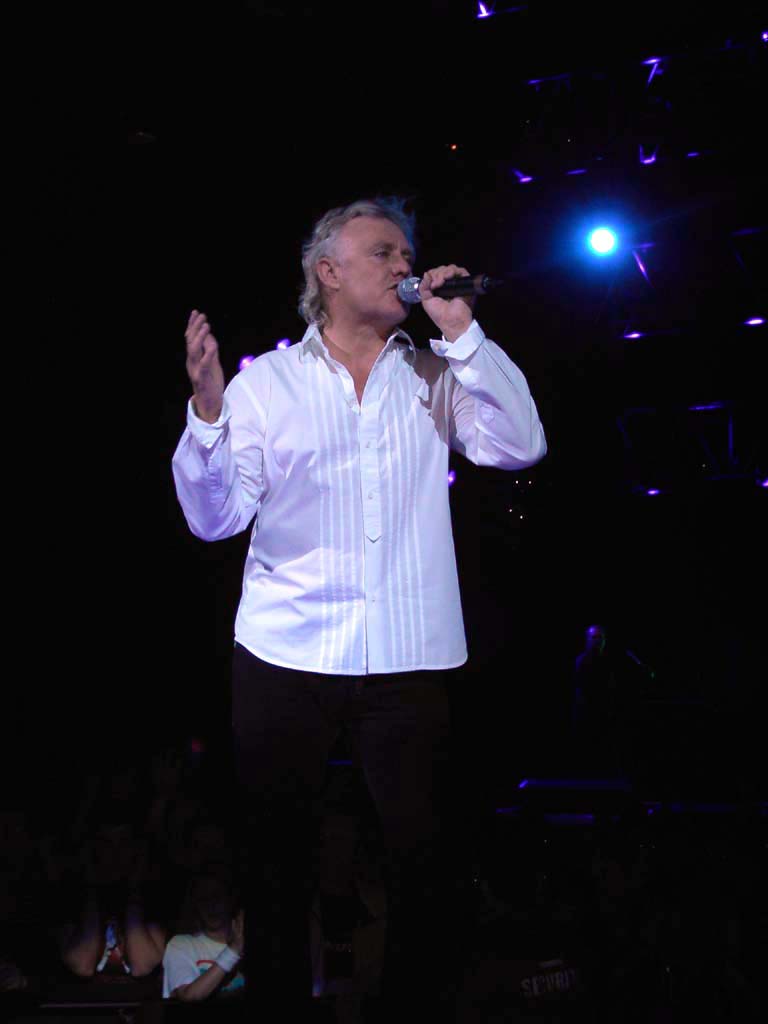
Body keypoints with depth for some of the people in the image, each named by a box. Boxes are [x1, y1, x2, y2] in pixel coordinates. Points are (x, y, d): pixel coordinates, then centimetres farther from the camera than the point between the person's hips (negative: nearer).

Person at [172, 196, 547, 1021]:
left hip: (410, 658, 1)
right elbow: (215, 517, -2)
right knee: (278, 853, 8)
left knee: (420, 852, 3)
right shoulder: (265, 380, 5)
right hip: (286, 652, -1)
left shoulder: (436, 376, 9)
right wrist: (208, 411, -18)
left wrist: (461, 332, -8)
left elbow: (520, 447, -6)